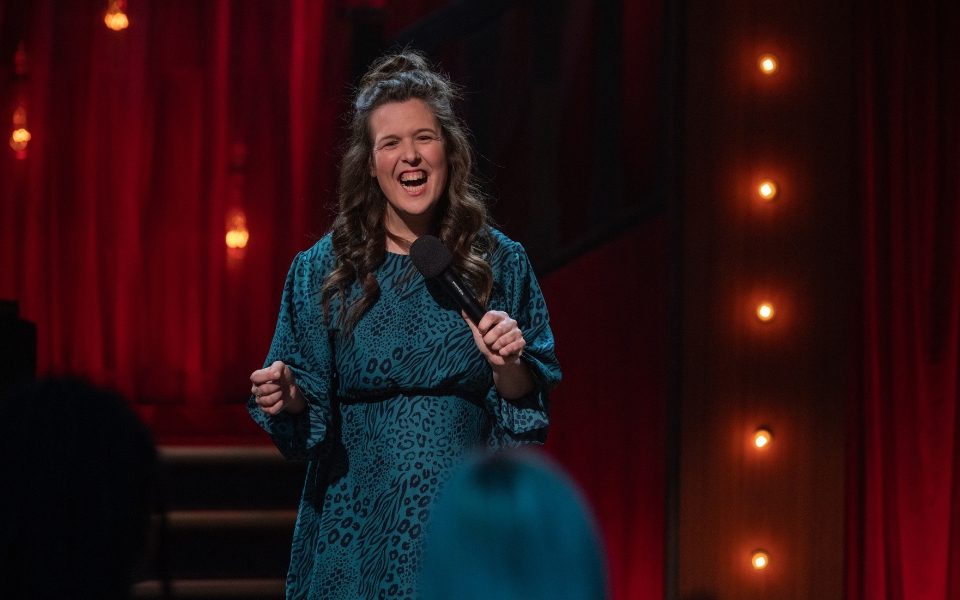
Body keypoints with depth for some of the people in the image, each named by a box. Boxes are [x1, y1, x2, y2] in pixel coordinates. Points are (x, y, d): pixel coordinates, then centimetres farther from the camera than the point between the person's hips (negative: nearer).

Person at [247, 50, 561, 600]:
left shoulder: (501, 265, 1)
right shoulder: (324, 270, 0)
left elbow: (528, 410, 3)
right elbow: (310, 415, 3)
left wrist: (507, 368, -16)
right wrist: (286, 400, -17)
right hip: (360, 524, 0)